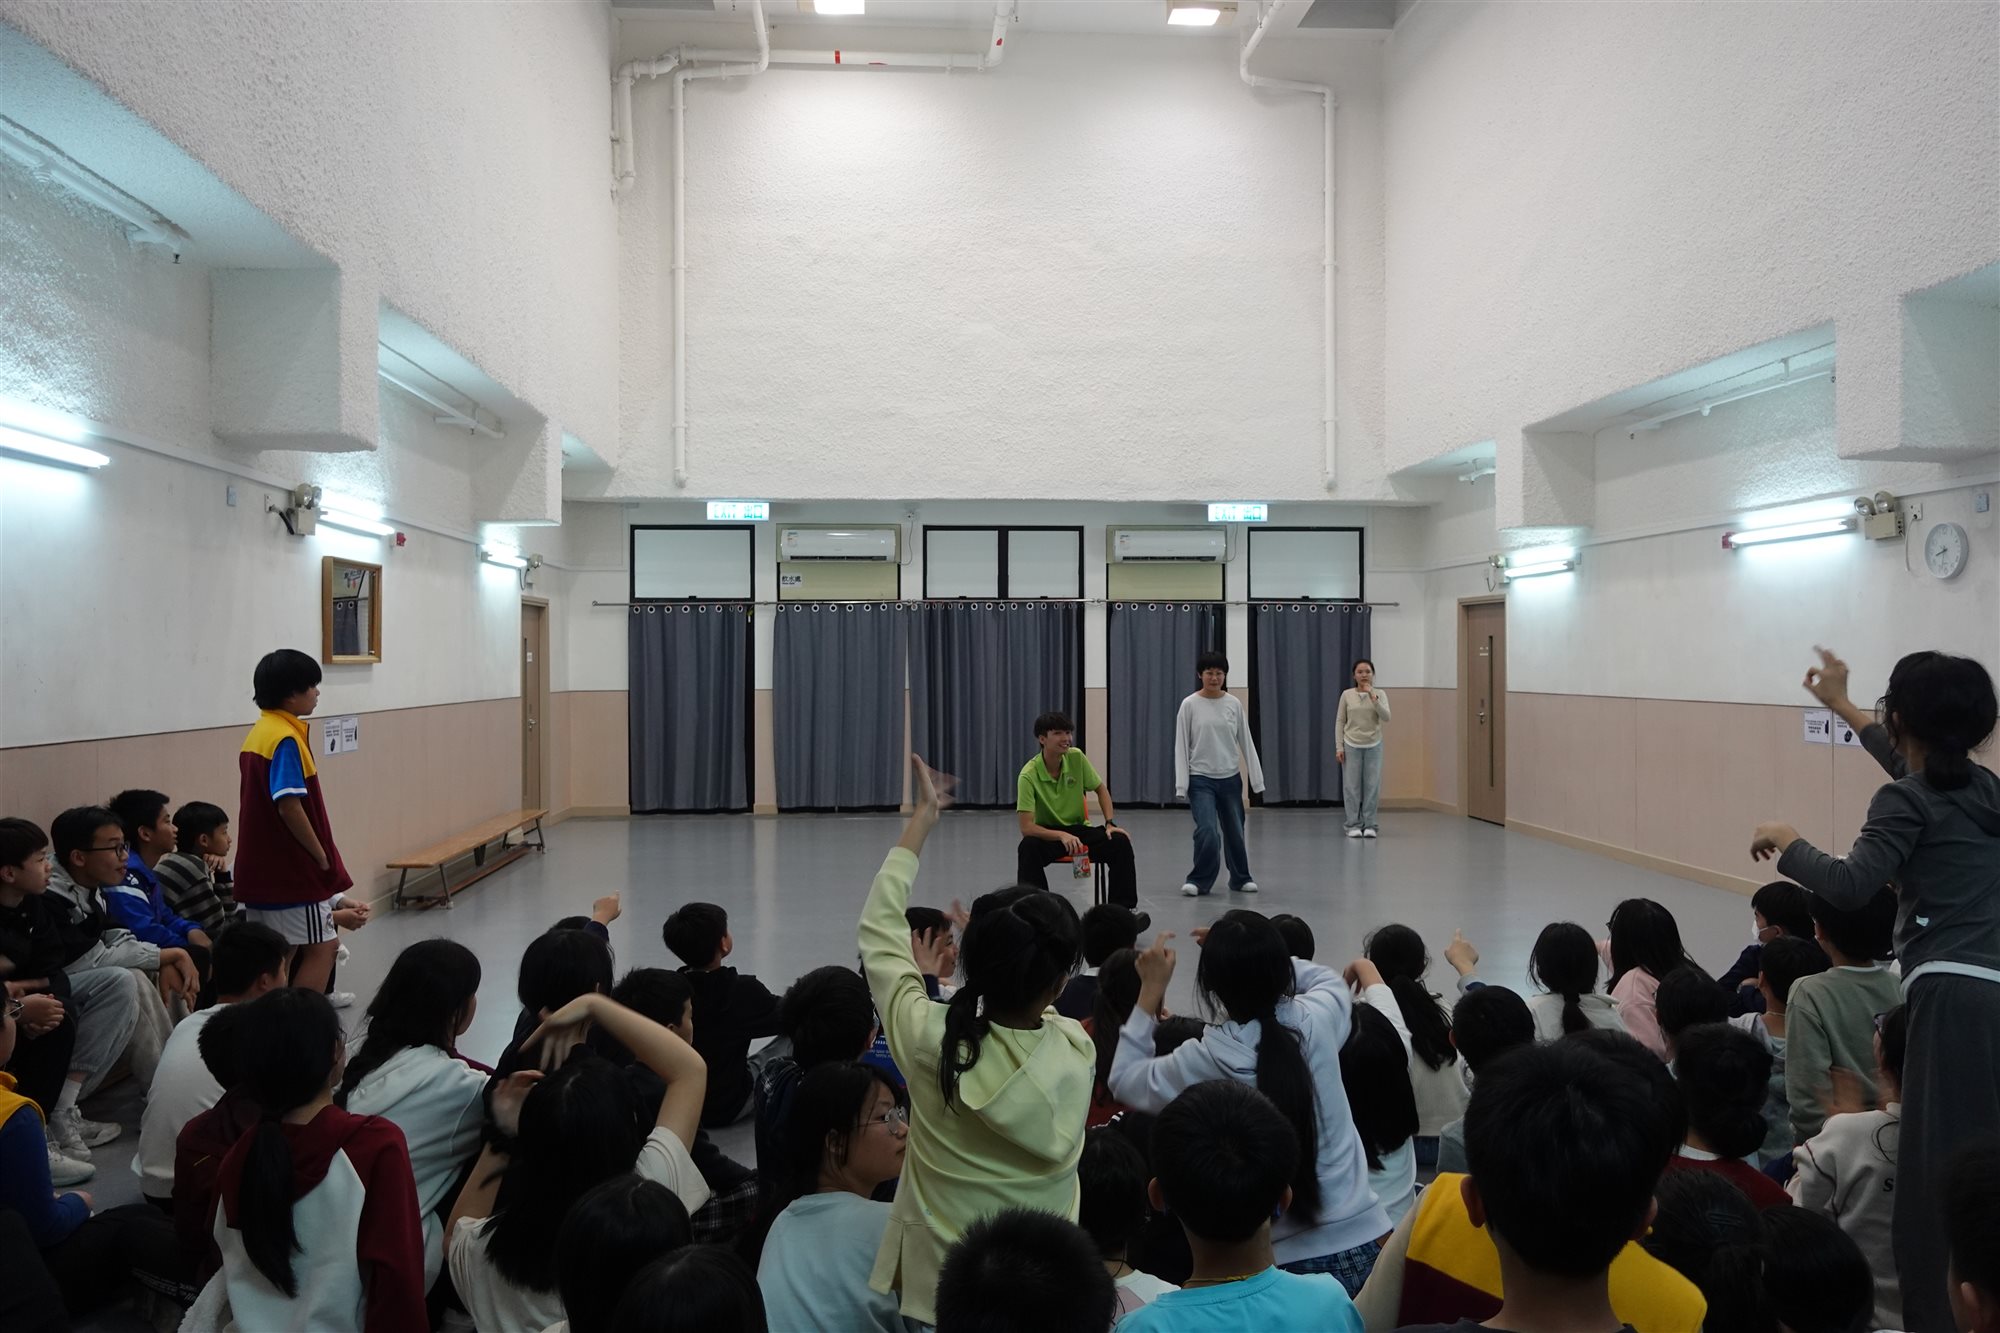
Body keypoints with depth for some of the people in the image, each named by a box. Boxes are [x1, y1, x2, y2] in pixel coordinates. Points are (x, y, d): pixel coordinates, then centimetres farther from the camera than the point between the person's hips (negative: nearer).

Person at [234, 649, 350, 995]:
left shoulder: (258, 733, 11)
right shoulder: (286, 738, -17)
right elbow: (289, 807, -24)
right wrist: (323, 856, -13)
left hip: (262, 867, 9)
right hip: (294, 868, -9)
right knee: (321, 948, -1)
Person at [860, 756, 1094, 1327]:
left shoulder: (931, 1043, -23)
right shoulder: (1076, 1052, -20)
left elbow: (879, 928, -7)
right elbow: (1036, 1008, 6)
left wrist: (922, 816, 1)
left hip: (937, 1287, 0)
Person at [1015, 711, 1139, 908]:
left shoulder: (1076, 757, -10)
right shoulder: (1029, 775, -22)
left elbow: (1101, 789, 5)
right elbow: (1026, 827, -27)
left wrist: (1111, 824, -9)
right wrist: (1062, 836, -40)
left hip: (1079, 829, 4)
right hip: (1048, 834, -3)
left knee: (1120, 842, -22)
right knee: (1028, 847, -37)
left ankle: (1124, 909, -10)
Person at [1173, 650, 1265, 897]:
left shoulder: (1234, 704, 2)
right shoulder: (1189, 705, -6)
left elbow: (1246, 742, 5)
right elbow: (1181, 746, -5)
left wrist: (1256, 779, 1)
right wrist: (1181, 785, -10)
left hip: (1230, 778, 3)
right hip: (1201, 779, -3)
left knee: (1235, 832, 11)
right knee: (1207, 831, -16)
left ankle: (1240, 879, 31)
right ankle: (1199, 881, 2)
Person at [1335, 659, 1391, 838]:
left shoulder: (1380, 694, -1)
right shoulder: (1347, 695, -1)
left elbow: (1386, 717, -14)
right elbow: (1340, 722, 2)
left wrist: (1373, 697, -23)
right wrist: (1339, 747, -4)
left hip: (1373, 746, 0)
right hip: (1352, 746, 0)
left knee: (1372, 786, 2)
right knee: (1351, 786, 0)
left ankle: (1369, 825, 10)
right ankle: (1354, 825, 8)